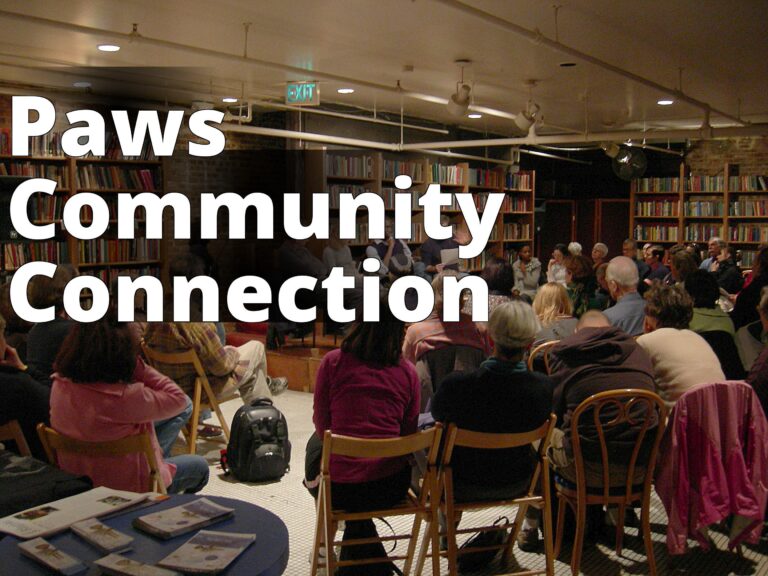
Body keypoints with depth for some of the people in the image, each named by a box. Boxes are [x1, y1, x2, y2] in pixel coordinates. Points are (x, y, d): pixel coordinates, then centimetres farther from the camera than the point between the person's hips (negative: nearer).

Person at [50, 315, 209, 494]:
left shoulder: (59, 386, -14)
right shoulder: (126, 397, -35)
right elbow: (178, 398, -22)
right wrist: (137, 365, -24)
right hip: (127, 490, -6)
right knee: (199, 466, 21)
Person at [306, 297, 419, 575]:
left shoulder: (333, 361, -7)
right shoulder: (408, 371, -1)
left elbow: (321, 423, 2)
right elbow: (408, 432, 5)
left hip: (340, 487, -2)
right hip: (392, 486, 2)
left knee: (316, 442, 33)